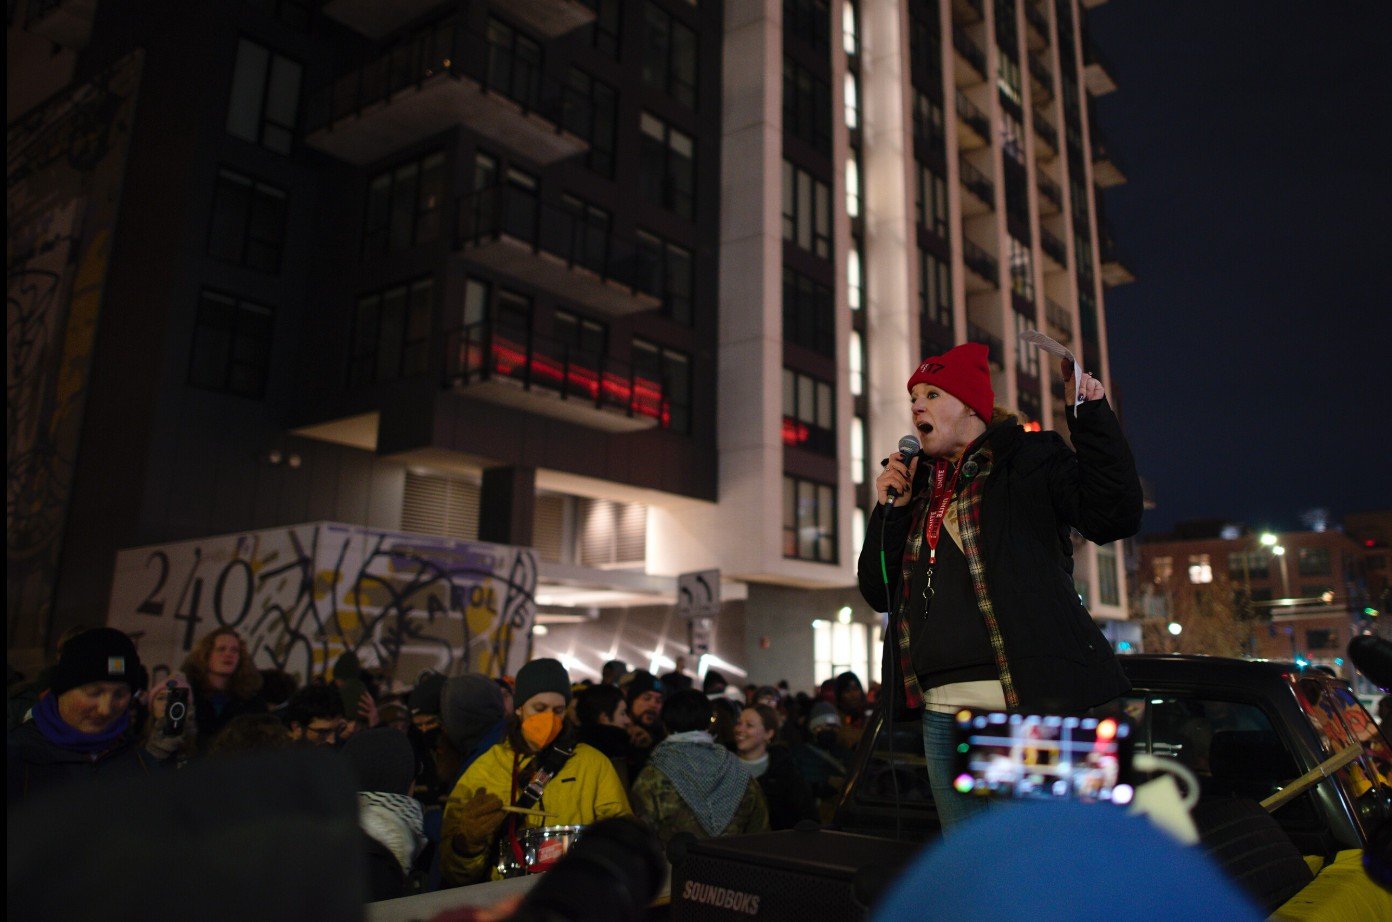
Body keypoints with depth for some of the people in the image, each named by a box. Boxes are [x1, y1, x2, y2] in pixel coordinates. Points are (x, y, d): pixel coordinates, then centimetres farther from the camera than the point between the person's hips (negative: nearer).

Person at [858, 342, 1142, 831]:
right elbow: (878, 592, 16)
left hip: (1029, 702, -5)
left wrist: (1090, 415, -14)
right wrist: (890, 509, 5)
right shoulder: (918, 486, 19)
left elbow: (1113, 516, -10)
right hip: (944, 709, 6)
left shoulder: (1029, 456, 6)